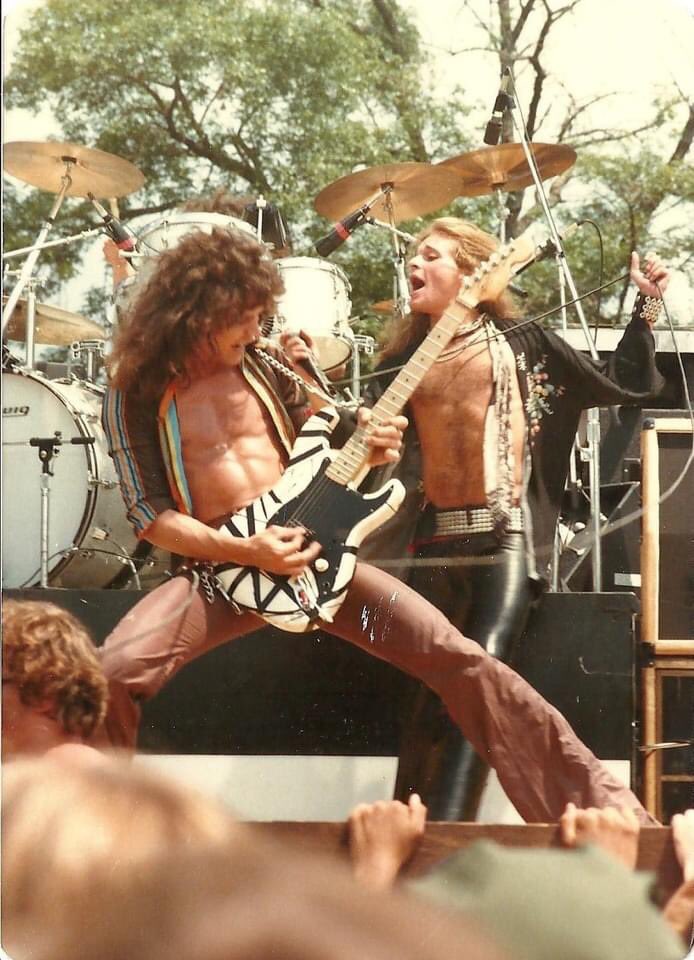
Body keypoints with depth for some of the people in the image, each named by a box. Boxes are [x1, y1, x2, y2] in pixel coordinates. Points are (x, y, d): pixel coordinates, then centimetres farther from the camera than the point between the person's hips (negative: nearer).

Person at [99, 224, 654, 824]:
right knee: (113, 673, -30)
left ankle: (598, 802, -5)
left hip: (308, 550, 3)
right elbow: (147, 511, -6)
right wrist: (244, 551, -18)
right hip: (218, 567, -3)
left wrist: (368, 445, -7)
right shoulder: (137, 392, -3)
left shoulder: (264, 363, 8)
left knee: (454, 654, -9)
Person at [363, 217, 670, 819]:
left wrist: (646, 306, 3)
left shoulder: (520, 342, 7)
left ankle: (444, 832, -26)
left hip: (507, 536, -4)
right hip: (435, 539, 4)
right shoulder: (404, 360, 14)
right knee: (432, 692, 5)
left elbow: (623, 386, 11)